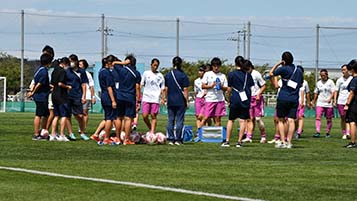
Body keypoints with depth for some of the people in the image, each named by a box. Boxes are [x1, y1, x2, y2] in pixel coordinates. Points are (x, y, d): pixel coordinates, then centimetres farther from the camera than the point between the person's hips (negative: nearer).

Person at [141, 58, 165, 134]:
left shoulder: (160, 76, 8)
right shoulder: (146, 73, 9)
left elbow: (162, 88, 10)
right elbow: (141, 85, 11)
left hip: (155, 99, -1)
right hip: (146, 97, 1)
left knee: (154, 116, -3)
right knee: (144, 116, -7)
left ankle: (152, 132, -1)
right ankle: (150, 129, 14)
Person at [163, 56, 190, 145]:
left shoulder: (168, 75, 4)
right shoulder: (183, 75, -7)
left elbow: (166, 89, 8)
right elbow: (185, 90, -8)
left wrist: (165, 98, 18)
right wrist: (187, 101, -2)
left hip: (170, 101, 3)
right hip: (180, 101, -3)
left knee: (170, 120, 8)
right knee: (179, 120, 1)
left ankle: (170, 139, 7)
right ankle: (178, 139, 1)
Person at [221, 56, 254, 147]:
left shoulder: (231, 74, -2)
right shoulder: (248, 75, 6)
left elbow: (229, 89, -1)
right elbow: (250, 88, 9)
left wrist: (229, 100, 10)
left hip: (235, 100, -1)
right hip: (245, 100, 1)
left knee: (231, 120, 8)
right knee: (243, 120, 2)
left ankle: (227, 141, 6)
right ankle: (239, 141, -2)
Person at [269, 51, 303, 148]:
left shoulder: (284, 69, -8)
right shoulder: (299, 70, 10)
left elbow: (271, 74, 0)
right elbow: (301, 84, 20)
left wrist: (277, 64, 6)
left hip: (283, 98, -4)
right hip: (294, 99, 4)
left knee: (281, 120, 5)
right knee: (291, 120, 0)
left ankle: (283, 141, -1)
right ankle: (289, 142, -5)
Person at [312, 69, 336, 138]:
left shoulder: (330, 82, 1)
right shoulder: (318, 83, 11)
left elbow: (333, 92, -5)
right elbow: (316, 93, 18)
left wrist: (330, 99, -21)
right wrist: (314, 102, 18)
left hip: (329, 104, -2)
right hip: (320, 103, 2)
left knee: (329, 119, 4)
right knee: (318, 117, -14)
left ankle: (327, 133, 15)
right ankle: (317, 132, -21)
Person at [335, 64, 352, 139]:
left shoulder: (352, 79, 4)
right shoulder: (339, 80, 9)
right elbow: (336, 91, 12)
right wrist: (335, 101, 2)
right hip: (341, 101, 2)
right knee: (343, 118, 5)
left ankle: (348, 133, -23)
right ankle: (344, 134, 13)